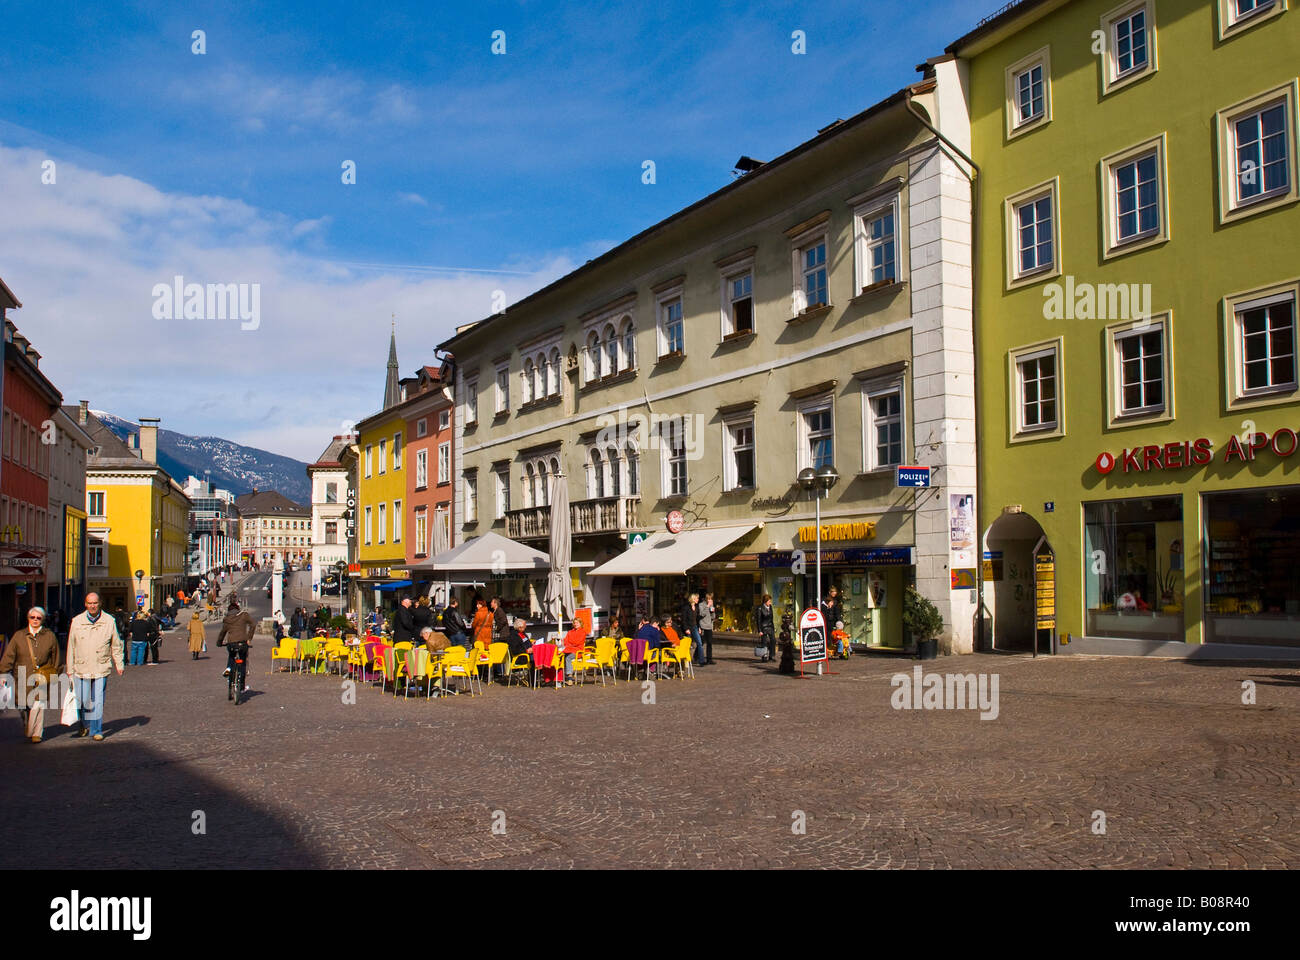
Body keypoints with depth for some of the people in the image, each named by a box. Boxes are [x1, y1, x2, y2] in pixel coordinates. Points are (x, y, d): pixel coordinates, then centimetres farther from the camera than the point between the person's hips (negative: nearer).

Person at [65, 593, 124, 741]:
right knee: (82, 701, 4)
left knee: (98, 701, -2)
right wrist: (70, 669, 8)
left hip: (101, 669, -1)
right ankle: (84, 725, 30)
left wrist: (119, 664, 4)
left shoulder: (109, 621, 1)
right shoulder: (76, 622, 3)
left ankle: (96, 730, 7)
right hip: (81, 669, 1)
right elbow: (71, 647, 9)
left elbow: (116, 645, 9)